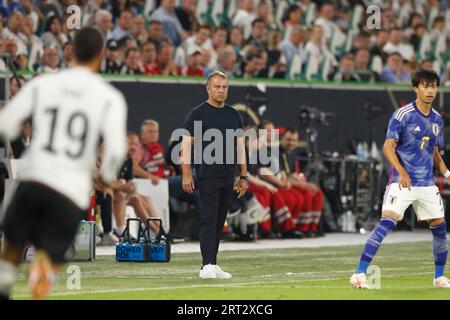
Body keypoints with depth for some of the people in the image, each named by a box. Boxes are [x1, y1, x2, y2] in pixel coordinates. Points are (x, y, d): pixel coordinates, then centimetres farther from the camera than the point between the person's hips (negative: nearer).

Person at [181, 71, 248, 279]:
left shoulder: (233, 115, 14)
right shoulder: (198, 114, -2)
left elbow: (240, 147, 18)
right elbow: (186, 144, -5)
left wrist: (243, 177, 13)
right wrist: (186, 175, -14)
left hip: (228, 178, 6)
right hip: (207, 177, -6)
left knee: (219, 222, 8)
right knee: (208, 220, -11)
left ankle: (213, 265, 13)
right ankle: (207, 266, -14)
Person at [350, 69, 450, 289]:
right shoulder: (403, 115, -10)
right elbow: (388, 147, -15)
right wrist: (401, 171, -29)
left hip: (427, 183, 6)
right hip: (402, 182, -6)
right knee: (387, 222, -20)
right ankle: (359, 274, -22)